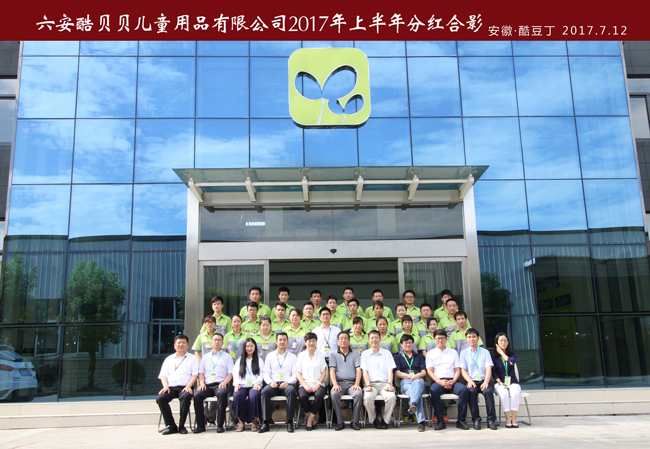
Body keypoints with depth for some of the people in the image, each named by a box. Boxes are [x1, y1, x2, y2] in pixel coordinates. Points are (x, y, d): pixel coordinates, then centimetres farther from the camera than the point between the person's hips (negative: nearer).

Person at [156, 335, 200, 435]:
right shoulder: (169, 359, 25)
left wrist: (188, 386, -13)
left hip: (184, 387, -3)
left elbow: (195, 374, 4)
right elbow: (163, 375, 15)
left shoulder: (192, 359, 16)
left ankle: (181, 425, -24)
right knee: (160, 398, -28)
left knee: (186, 397, -37)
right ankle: (171, 426, -20)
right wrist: (165, 386, -5)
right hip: (171, 388, 3)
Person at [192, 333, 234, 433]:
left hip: (220, 385, -2)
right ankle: (200, 425, -22)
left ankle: (220, 425, -32)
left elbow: (230, 373, 8)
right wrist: (202, 383, -2)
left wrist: (224, 382, -11)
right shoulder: (206, 357, 26)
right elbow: (201, 372, 18)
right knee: (197, 395, -29)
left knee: (222, 394, -37)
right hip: (207, 385, 3)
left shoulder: (227, 356, 19)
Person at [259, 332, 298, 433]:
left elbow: (295, 374, 7)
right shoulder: (270, 356, 20)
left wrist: (287, 382, -12)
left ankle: (290, 422, -33)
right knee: (265, 391, -33)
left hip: (287, 384, -1)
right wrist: (270, 382, -10)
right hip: (273, 384, 1)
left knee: (291, 391, -36)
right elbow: (266, 373, 11)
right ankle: (266, 422, -31)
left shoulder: (293, 357, 17)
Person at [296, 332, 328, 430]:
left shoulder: (320, 355, 14)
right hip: (304, 384, 0)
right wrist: (305, 386, -9)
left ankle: (310, 418, -16)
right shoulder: (301, 355, 13)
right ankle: (313, 418, -9)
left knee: (319, 395, -34)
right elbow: (298, 373, 6)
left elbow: (324, 372, 8)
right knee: (302, 396, -32)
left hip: (318, 384, 0)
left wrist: (318, 385, -8)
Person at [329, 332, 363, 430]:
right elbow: (332, 370, 5)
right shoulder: (333, 355, 18)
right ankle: (339, 422, -22)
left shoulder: (356, 354, 19)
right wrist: (335, 384, -12)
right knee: (334, 394, -34)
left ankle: (355, 422, -19)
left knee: (359, 394, -33)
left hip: (352, 383, 0)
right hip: (339, 382, 0)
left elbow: (358, 370, 7)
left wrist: (357, 384, -10)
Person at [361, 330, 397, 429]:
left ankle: (385, 420, -11)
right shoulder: (365, 354, 16)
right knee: (367, 397, -33)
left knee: (391, 397, -32)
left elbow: (390, 370, 7)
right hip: (371, 384, 0)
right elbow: (365, 371, 6)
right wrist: (368, 385, -11)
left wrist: (389, 384, -11)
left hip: (384, 383, 0)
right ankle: (375, 420, -9)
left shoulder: (387, 353, 17)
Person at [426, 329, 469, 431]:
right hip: (437, 381, -1)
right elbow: (429, 371, 5)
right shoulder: (430, 353, 16)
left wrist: (452, 382, -8)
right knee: (434, 390, -36)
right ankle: (440, 421, -30)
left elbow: (457, 370, 13)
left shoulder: (453, 352, 20)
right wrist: (440, 382, -12)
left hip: (452, 381, 2)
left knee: (464, 390, -30)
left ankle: (461, 420, -22)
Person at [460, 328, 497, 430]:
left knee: (488, 391, -32)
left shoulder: (485, 352, 12)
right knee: (471, 391, -33)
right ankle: (476, 419, -25)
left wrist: (486, 382, -16)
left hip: (483, 381, 0)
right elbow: (463, 370, 6)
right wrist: (470, 381, -14)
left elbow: (489, 369, 2)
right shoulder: (464, 353, 13)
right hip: (472, 381, 0)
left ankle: (491, 420, -25)